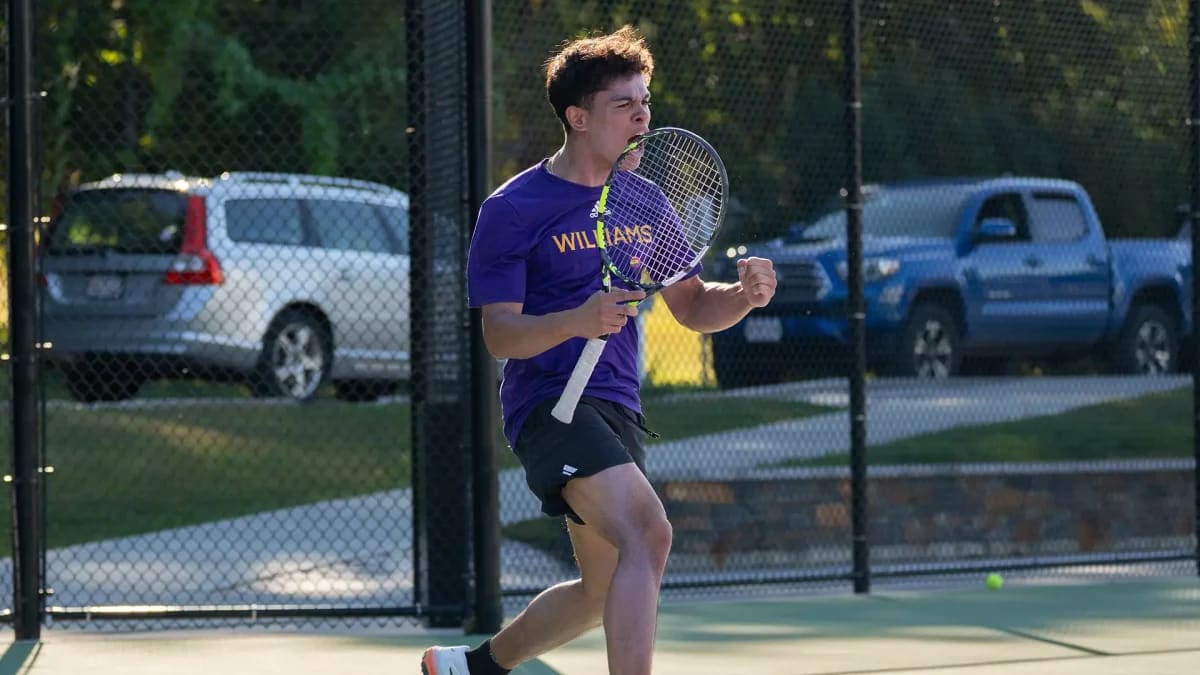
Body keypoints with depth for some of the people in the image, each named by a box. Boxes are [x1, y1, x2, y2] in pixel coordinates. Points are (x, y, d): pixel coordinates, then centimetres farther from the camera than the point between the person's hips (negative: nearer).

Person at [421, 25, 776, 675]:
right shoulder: (512, 210, -9)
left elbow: (693, 308, 14)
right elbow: (500, 334, -13)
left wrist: (745, 295, -9)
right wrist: (578, 321, -32)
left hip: (617, 409, 8)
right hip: (549, 401, -8)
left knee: (603, 592, 18)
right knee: (647, 535, -30)